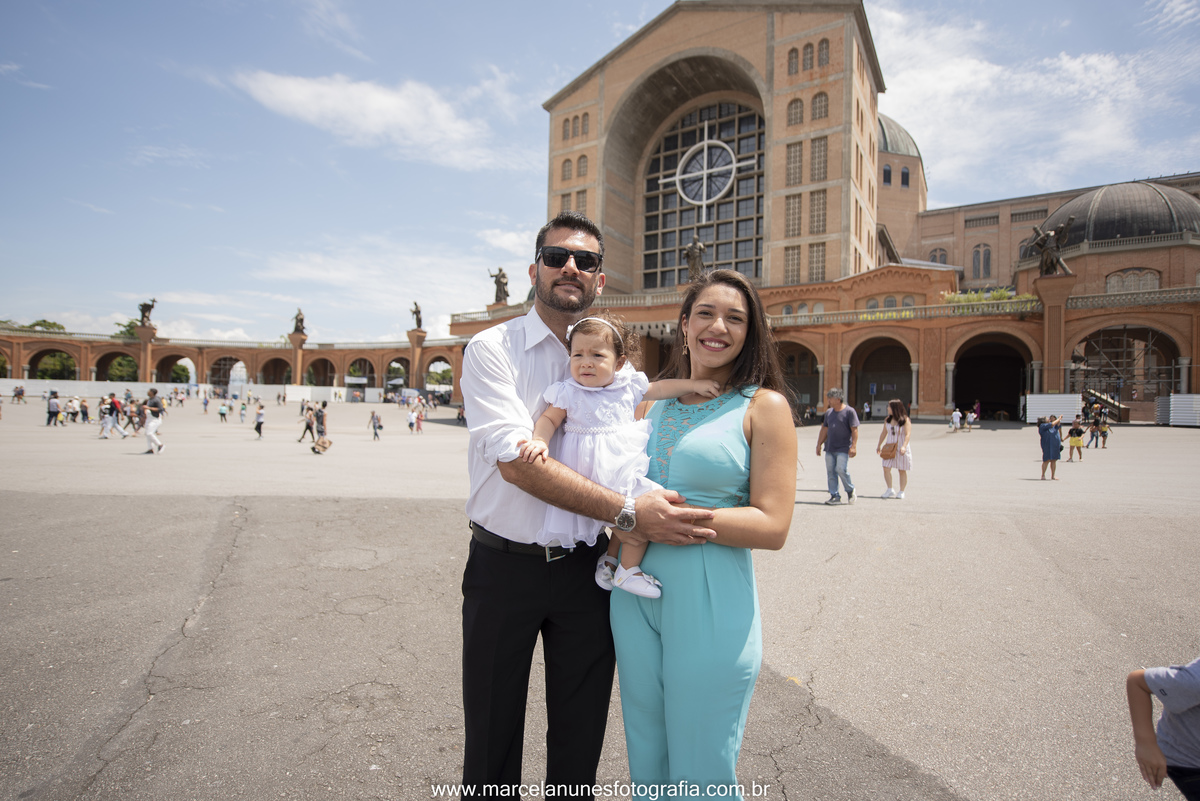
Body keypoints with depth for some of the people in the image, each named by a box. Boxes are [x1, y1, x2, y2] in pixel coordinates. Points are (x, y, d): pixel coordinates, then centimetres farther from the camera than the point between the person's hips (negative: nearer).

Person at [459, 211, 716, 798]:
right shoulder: (492, 349, -8)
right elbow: (516, 461, -22)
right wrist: (627, 513, -28)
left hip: (588, 569, 3)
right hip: (504, 567, -2)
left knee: (579, 742, 19)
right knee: (491, 745, 15)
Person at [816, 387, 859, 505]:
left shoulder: (849, 411, -4)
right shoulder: (828, 412, 13)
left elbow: (854, 430, -7)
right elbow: (825, 429, 18)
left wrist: (853, 446, -15)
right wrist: (819, 444, 15)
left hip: (843, 448, -6)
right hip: (829, 448, 6)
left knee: (841, 469, -15)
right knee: (831, 472, 4)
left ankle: (850, 490, 10)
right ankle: (835, 496, 12)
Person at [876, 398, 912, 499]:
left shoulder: (905, 420, -9)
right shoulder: (887, 420, 6)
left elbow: (908, 434, -18)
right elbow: (884, 433, 16)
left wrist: (904, 446, -31)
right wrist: (879, 445, 19)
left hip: (901, 448, -4)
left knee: (902, 470, 4)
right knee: (886, 468, -7)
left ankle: (901, 492, 15)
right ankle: (890, 490, 3)